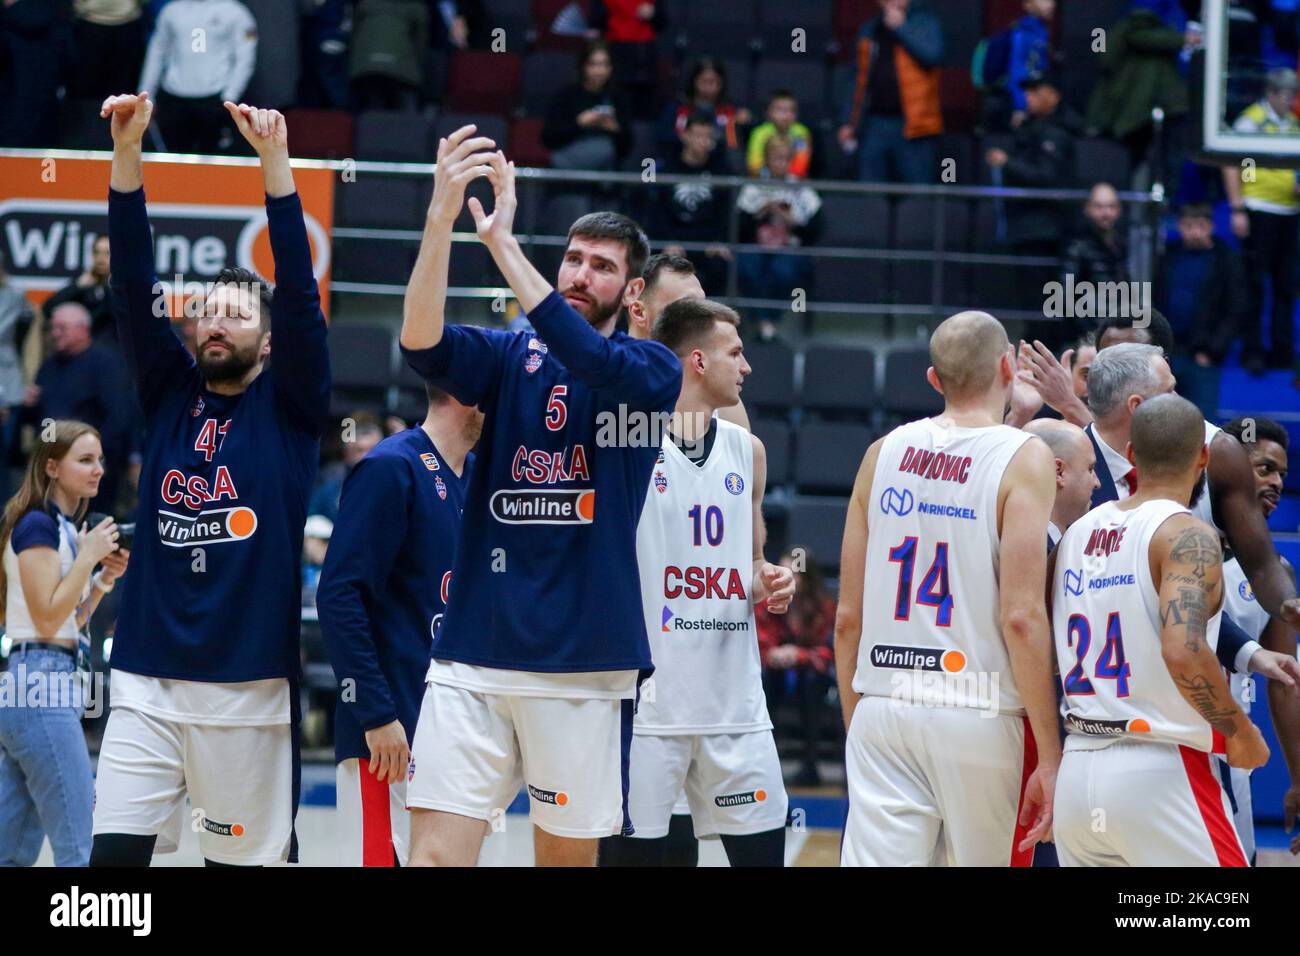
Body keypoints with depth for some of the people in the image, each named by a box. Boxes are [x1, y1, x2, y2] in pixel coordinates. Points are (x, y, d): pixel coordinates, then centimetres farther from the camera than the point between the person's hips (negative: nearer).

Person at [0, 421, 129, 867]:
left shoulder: (67, 526, 17)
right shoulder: (37, 524, -11)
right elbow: (47, 618, -15)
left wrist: (105, 578, 8)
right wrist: (88, 558, -13)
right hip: (41, 681, -10)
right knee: (78, 847, -10)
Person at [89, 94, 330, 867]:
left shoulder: (289, 404, 4)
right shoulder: (170, 392, 12)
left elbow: (300, 291, -8)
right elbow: (135, 283, 4)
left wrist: (275, 163, -16)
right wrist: (127, 151, -7)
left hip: (249, 686, -2)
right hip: (148, 680, 2)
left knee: (241, 857, 2)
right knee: (113, 853, -5)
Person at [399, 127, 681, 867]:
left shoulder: (653, 371, 3)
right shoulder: (509, 357, 9)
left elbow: (587, 356, -19)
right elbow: (421, 344, -12)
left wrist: (501, 238, -23)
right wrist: (441, 217, -27)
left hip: (585, 665, -1)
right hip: (475, 653, 1)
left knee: (569, 855, 7)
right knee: (437, 851, -8)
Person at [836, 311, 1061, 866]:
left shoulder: (884, 453, 9)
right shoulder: (1024, 460, -5)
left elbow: (848, 618, 10)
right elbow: (1021, 617, -13)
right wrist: (1050, 755, -10)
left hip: (883, 710, 3)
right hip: (981, 716, -3)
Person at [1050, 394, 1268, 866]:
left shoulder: (1078, 533, 12)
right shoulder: (1187, 534, -9)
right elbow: (1183, 650, -24)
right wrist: (1241, 734, -11)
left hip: (1075, 772, 7)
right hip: (1160, 771, -7)